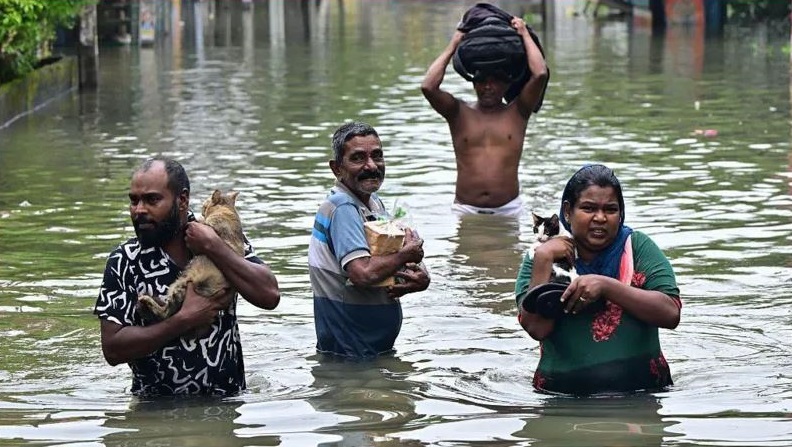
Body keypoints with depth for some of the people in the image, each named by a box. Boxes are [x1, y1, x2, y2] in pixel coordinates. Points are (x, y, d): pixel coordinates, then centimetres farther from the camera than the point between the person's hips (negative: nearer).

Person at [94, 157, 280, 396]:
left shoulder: (223, 241, 4)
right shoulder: (124, 261, 0)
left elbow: (269, 295, -8)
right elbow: (112, 349, -6)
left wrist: (213, 248, -11)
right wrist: (185, 320, -12)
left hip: (226, 403, 0)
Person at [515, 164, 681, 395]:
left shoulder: (637, 247, 7)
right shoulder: (543, 259, 9)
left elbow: (671, 314, -6)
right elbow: (536, 328, -6)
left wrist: (605, 285, -13)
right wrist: (543, 259, -8)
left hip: (640, 390, 0)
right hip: (562, 396, 1)